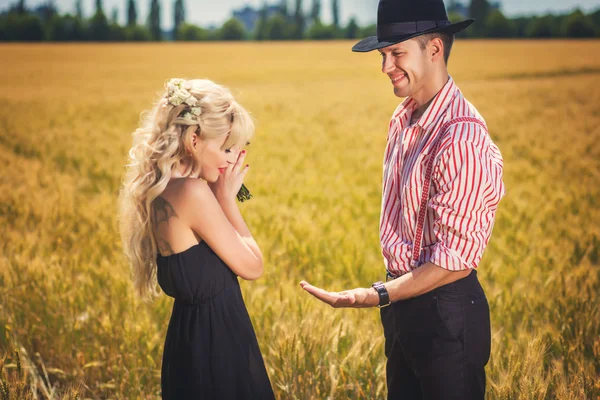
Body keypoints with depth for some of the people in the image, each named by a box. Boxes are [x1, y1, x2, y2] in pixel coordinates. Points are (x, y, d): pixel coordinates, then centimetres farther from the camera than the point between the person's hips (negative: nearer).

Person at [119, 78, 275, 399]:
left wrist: (221, 196, 4)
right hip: (215, 344, -9)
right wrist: (226, 198, -7)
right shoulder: (193, 192, -21)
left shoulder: (158, 190, 5)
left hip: (190, 334, 9)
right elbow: (251, 266, -13)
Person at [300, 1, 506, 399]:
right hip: (404, 300, 8)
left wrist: (377, 296, -25)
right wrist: (390, 297, 12)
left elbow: (456, 258, -23)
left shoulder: (461, 137, -23)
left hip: (445, 310, -8)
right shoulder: (404, 118, 5)